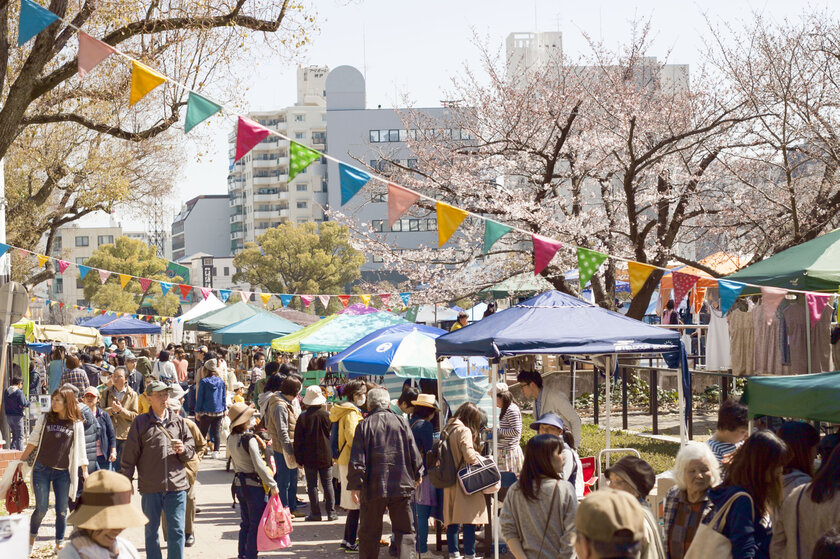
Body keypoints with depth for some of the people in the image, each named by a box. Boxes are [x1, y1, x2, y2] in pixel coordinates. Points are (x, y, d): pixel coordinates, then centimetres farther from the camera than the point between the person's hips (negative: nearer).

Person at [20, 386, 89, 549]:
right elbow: (33, 441, 9)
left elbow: (80, 449, 6)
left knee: (62, 511, 3)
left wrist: (85, 471, 5)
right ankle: (32, 535, 23)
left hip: (63, 473, 0)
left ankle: (60, 543, 18)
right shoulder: (44, 419, 3)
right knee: (41, 508, -1)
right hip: (42, 469, 0)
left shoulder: (76, 424, 1)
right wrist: (21, 461, 9)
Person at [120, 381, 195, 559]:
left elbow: (191, 449, 16)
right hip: (150, 487, -1)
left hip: (177, 486, 1)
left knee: (177, 531, 0)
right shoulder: (140, 423, 3)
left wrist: (183, 450, -7)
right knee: (151, 531, 10)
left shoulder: (178, 421, 11)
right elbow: (129, 456, 4)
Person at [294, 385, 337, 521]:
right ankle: (331, 512, 8)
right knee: (328, 484, 9)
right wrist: (334, 455, 10)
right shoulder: (327, 415, -4)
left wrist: (299, 458, 4)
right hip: (326, 457, 1)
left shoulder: (303, 417, -7)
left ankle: (315, 513, 2)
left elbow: (298, 440, -4)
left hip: (309, 458, -1)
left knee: (312, 485, 4)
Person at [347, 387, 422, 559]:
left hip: (373, 487, -1)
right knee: (405, 531, 8)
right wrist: (416, 476, 20)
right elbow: (414, 455, 5)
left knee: (369, 533, 9)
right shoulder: (401, 423, 2)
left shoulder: (364, 425, -4)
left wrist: (354, 485, -3)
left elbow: (357, 461, -9)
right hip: (401, 486, 1)